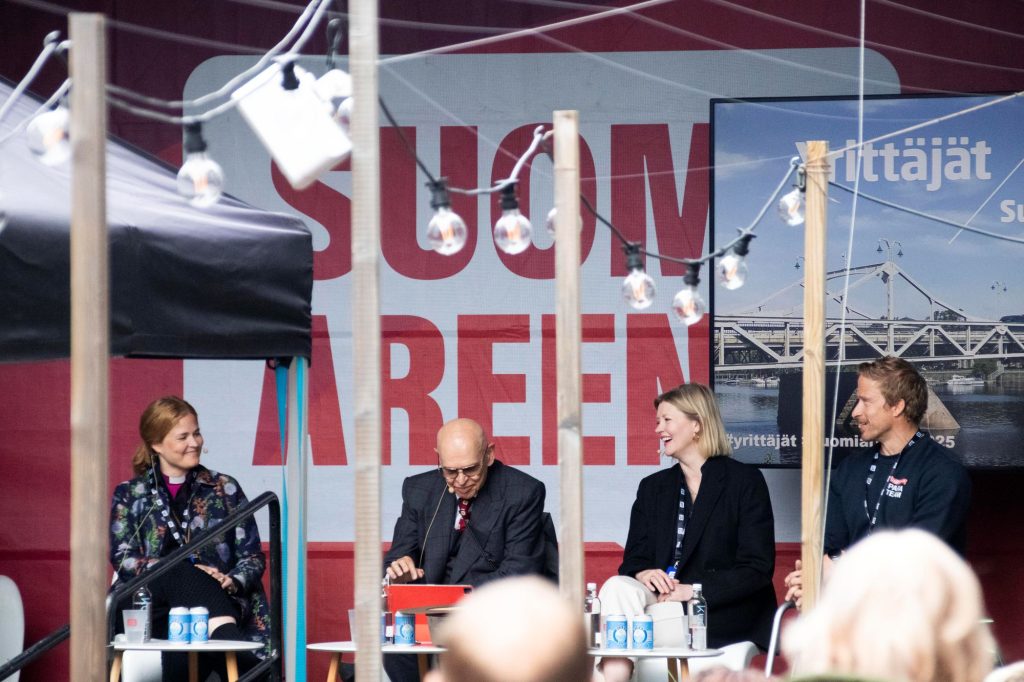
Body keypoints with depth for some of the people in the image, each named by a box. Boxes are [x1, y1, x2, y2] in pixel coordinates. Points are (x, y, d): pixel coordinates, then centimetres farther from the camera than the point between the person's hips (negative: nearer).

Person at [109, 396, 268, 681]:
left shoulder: (224, 489, 18)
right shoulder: (129, 495, 17)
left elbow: (253, 556, 14)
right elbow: (123, 558, 3)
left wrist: (233, 582, -11)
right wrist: (188, 574, -14)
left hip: (217, 600, 1)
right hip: (149, 601, -1)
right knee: (183, 572, -39)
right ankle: (237, 654, -59)